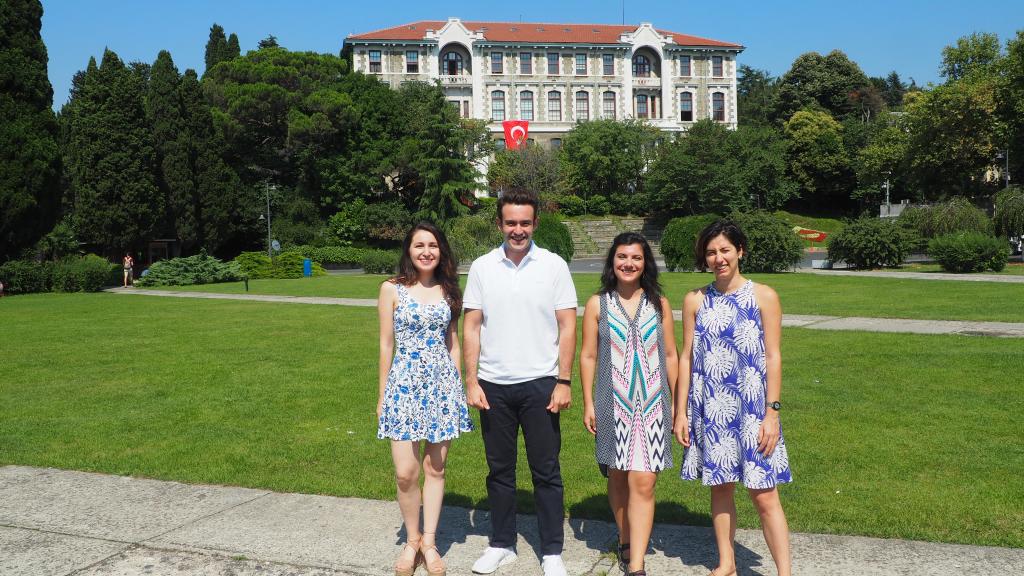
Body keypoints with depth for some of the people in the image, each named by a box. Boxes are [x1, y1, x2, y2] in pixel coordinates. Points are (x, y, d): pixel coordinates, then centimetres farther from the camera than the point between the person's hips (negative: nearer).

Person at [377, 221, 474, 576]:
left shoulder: (448, 291, 7)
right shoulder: (392, 289, -1)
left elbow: (452, 343, 12)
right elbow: (386, 345, 1)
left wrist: (458, 386, 9)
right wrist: (382, 395, 1)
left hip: (442, 383, 3)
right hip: (404, 383, -2)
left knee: (435, 468, 8)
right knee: (406, 472, -5)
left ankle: (429, 543, 21)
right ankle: (412, 540, 18)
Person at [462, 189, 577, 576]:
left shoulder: (554, 265, -1)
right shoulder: (482, 267, 3)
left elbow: (568, 326, -2)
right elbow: (471, 327, 4)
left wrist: (564, 382, -8)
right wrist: (471, 381, -2)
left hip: (540, 384, -2)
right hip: (493, 386, 2)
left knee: (546, 471, 5)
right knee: (499, 470, 13)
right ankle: (502, 544, 27)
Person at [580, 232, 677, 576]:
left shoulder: (659, 304, 5)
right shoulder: (598, 304, 2)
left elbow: (670, 356, 9)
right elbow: (588, 356, 4)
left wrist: (677, 402, 8)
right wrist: (588, 403, 0)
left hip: (652, 404, 0)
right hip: (613, 404, 0)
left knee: (643, 482, -7)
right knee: (618, 477, 11)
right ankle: (626, 542, 33)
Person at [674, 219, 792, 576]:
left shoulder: (763, 296, -3)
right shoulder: (695, 300, 3)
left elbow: (773, 357, -3)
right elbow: (686, 357, 4)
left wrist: (772, 413, -8)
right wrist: (681, 412, 2)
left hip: (751, 409, -2)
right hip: (711, 409, 3)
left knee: (764, 494, -2)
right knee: (720, 487, 13)